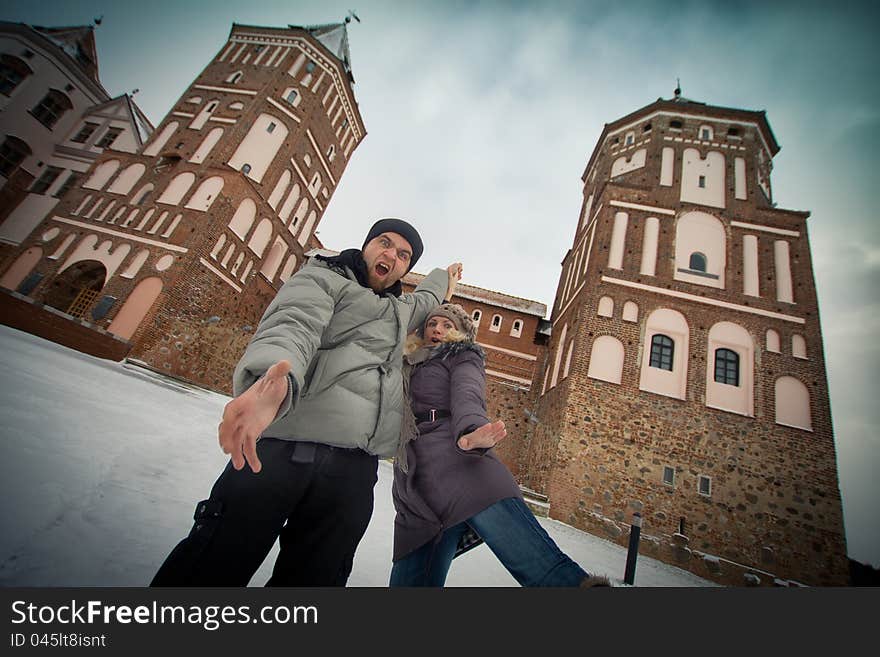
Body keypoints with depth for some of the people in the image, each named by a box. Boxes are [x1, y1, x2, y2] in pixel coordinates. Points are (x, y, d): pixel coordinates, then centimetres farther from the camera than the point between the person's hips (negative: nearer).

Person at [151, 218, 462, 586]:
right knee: (211, 571, -5)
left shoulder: (399, 309, 31)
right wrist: (274, 382, -34)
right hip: (284, 449, -5)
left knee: (311, 579, 2)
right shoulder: (322, 277, 9)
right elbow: (291, 328, -12)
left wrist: (443, 277, 72)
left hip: (353, 470, 5)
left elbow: (424, 301, 55)